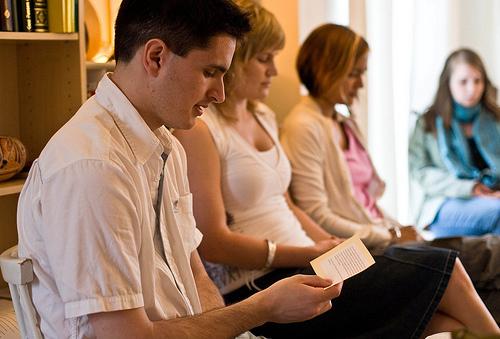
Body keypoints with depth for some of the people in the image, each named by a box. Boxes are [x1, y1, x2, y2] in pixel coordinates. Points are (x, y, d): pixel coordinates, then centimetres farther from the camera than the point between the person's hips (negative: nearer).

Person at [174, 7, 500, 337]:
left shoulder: (263, 116, 17)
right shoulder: (197, 130, -10)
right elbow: (211, 242, -16)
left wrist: (334, 247, 5)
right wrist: (311, 253, -15)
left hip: (299, 265, 8)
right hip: (256, 289, -8)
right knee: (441, 270, -12)